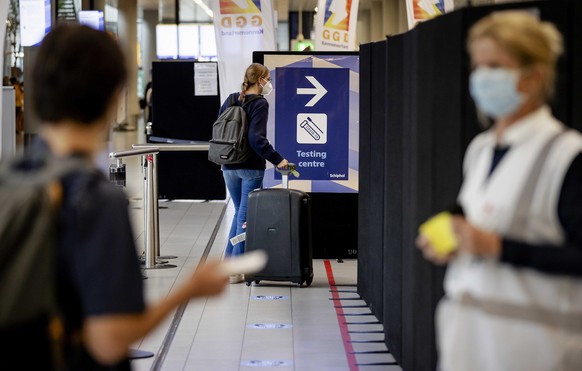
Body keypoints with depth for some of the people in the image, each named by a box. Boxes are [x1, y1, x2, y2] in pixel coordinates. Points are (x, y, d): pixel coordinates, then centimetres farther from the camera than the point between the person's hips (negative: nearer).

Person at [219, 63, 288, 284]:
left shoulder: (230, 100, 8)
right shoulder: (259, 104, -12)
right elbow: (257, 139, -22)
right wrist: (277, 160, -19)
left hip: (228, 166, 6)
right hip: (251, 168, -6)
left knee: (239, 212, 20)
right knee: (246, 216, 1)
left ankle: (228, 261, 19)